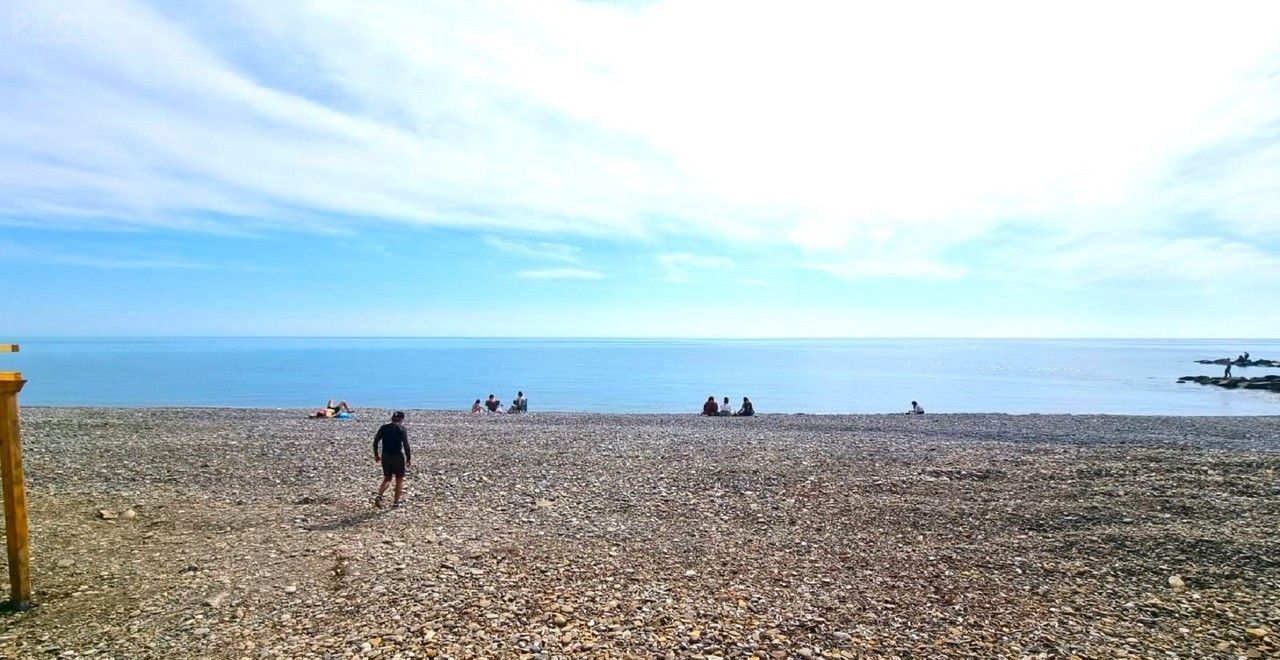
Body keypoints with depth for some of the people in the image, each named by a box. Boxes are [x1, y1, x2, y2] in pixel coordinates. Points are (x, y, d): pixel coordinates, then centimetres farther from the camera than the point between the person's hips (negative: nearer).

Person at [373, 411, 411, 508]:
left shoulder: (384, 428, 5)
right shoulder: (401, 429, -9)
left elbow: (375, 441, 6)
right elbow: (406, 445, -14)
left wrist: (376, 454, 16)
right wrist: (408, 458, -7)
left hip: (385, 456, 4)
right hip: (398, 456, -4)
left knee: (387, 478, 19)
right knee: (399, 479, 12)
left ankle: (379, 496, -3)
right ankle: (396, 502, 15)